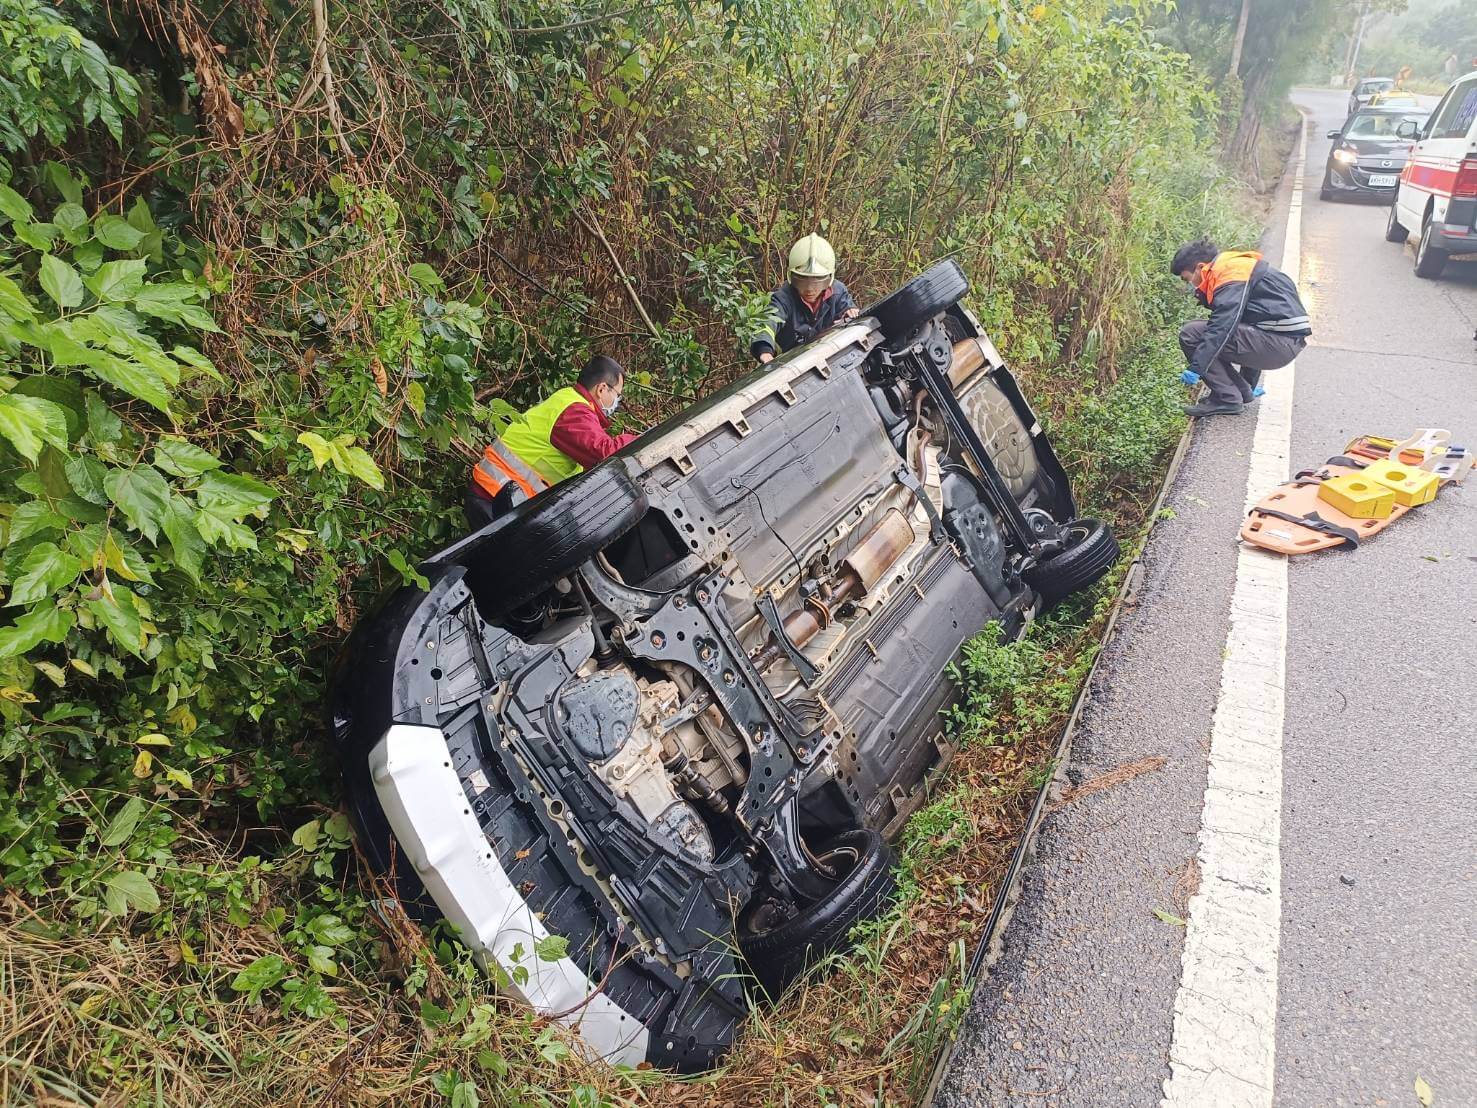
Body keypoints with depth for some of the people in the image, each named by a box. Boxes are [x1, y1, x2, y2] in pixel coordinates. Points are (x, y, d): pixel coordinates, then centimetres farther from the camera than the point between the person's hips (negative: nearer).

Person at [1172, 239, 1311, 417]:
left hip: (1279, 343, -10)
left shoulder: (1230, 274, -11)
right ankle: (1242, 392, 18)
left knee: (1190, 334, -12)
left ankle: (1227, 399, -7)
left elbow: (1222, 327, -22)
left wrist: (1196, 368, -23)